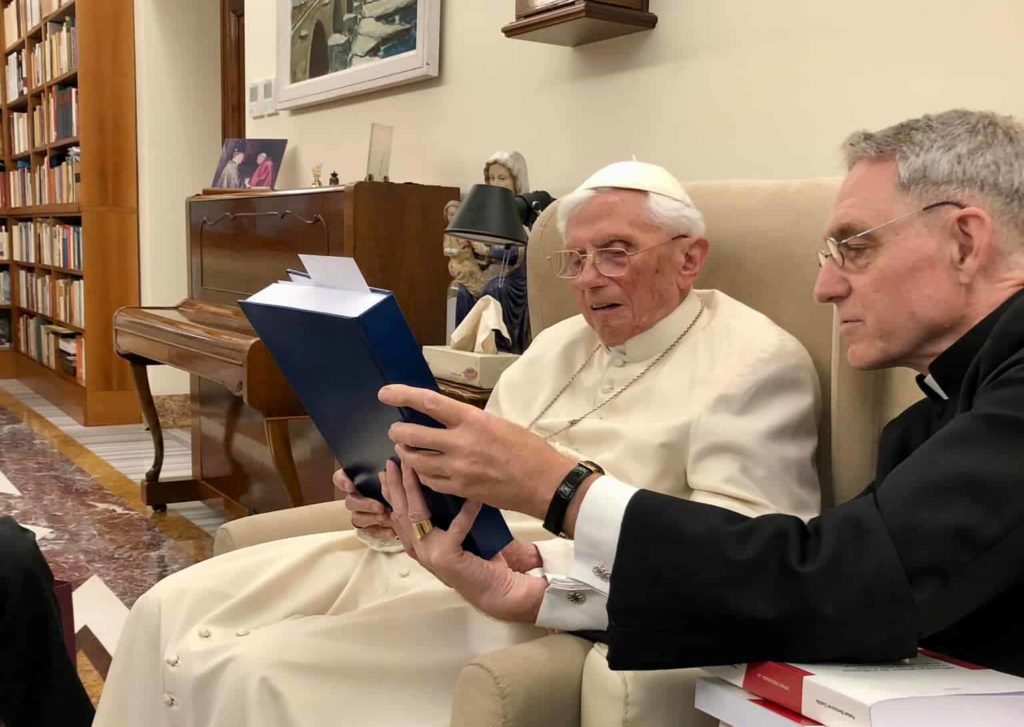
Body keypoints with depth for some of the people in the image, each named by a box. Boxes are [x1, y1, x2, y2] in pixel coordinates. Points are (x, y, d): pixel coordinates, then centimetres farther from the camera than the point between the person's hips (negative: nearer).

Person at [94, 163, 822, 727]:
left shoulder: (757, 361, -5)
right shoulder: (558, 344, 20)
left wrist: (537, 564, -27)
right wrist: (388, 496, -5)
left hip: (552, 602, -8)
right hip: (416, 553, 8)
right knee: (173, 611, -4)